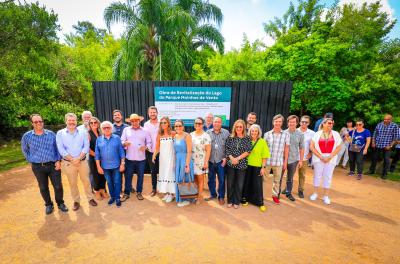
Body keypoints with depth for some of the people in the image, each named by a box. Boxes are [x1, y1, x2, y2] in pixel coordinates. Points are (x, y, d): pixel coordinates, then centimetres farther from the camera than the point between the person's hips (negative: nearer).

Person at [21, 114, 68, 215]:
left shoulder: (51, 134, -4)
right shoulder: (27, 136, -3)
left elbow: (57, 148, 2)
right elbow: (25, 150, 14)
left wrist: (58, 161, -5)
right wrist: (31, 161, 7)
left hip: (53, 165, -1)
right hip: (37, 167, 1)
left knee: (58, 186, 5)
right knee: (43, 187, 14)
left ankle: (60, 203, 26)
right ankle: (48, 205, 34)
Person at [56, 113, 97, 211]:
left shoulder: (83, 132, 2)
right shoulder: (60, 133, 0)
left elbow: (86, 146, -4)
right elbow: (61, 149, -6)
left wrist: (78, 158, -15)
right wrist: (72, 159, -13)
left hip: (83, 161, 0)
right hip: (68, 163, 0)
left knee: (86, 181, 9)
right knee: (72, 183, 11)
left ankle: (90, 198, 24)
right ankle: (76, 201, 28)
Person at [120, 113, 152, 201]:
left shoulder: (145, 131, 3)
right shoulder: (126, 130, 5)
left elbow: (149, 143, 3)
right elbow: (121, 141, 2)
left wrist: (145, 147, -18)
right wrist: (125, 143, -21)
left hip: (141, 158, 0)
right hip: (129, 158, 0)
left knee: (140, 176, 10)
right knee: (128, 176, 9)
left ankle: (139, 192, 28)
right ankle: (126, 193, 27)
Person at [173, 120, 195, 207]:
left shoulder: (187, 136, -13)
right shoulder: (175, 136, 6)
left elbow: (189, 152, -16)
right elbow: (175, 151, 11)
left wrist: (187, 164, -19)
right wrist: (175, 162, 9)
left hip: (185, 160, -6)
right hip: (177, 160, 6)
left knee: (185, 180, 4)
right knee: (178, 180, 14)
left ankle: (186, 199, 22)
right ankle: (180, 198, 32)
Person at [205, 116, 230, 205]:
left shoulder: (226, 133, -2)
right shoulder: (208, 133, 1)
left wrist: (225, 158, -6)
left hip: (221, 161, -1)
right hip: (210, 161, 2)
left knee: (221, 180, 7)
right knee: (211, 179, 14)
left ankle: (221, 197, 26)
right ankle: (213, 194, 35)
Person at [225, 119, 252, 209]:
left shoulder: (247, 138, -1)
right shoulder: (230, 137, 2)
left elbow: (248, 151, -7)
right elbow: (226, 149, 0)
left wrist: (237, 159, -14)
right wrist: (232, 158, -14)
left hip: (242, 164, -1)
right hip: (230, 164, 1)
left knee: (239, 184, 9)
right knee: (230, 183, 9)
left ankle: (236, 202, 27)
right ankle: (230, 201, 27)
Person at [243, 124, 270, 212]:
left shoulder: (262, 142, -6)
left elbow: (265, 156, -4)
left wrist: (263, 167, -7)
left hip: (257, 167, -2)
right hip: (247, 166, 2)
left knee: (258, 185, 5)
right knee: (247, 183, 13)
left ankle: (260, 203, 21)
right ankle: (246, 199, 32)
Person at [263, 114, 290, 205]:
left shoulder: (286, 134, -1)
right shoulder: (267, 134, -3)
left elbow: (286, 149, 4)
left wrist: (285, 162, 5)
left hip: (279, 162, 1)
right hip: (267, 161, -1)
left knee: (277, 180, 16)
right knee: (263, 179, 10)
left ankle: (275, 195, 35)